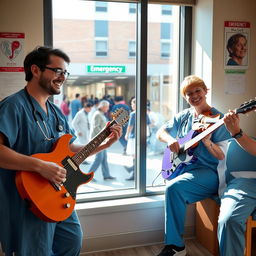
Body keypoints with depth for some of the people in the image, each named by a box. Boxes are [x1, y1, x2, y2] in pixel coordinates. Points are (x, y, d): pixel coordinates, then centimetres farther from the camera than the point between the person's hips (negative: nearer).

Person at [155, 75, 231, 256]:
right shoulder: (184, 116, 10)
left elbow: (222, 156, -11)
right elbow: (160, 132, 16)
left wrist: (207, 142, -30)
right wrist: (170, 139, -6)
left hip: (208, 171, -6)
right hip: (183, 166, 7)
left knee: (174, 187, -29)